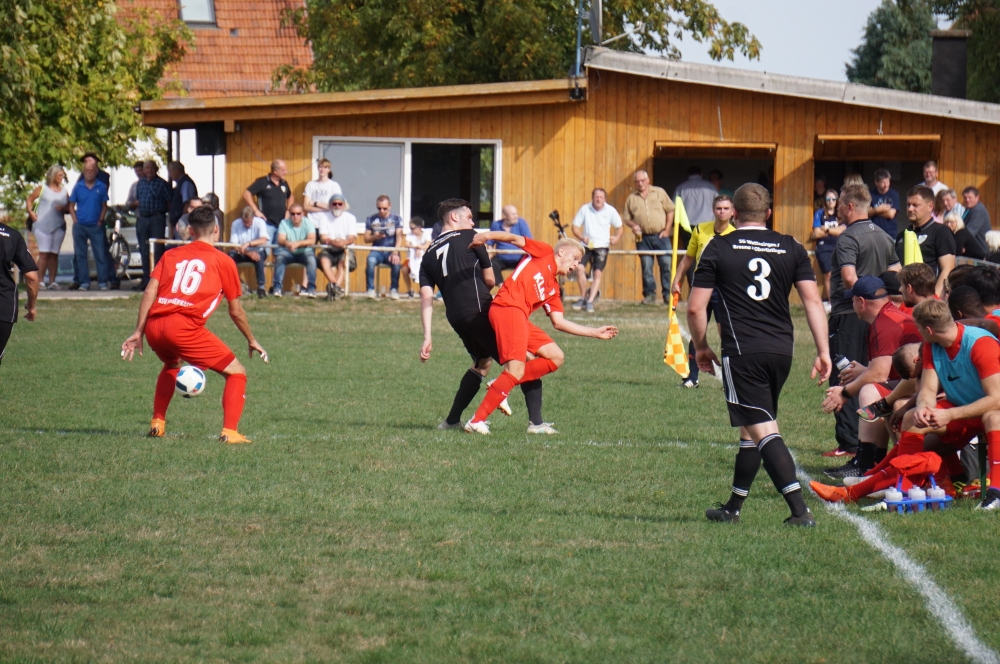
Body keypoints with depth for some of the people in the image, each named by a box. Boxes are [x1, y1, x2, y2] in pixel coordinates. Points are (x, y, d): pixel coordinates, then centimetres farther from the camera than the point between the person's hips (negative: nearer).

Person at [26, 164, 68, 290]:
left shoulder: (64, 192, 13)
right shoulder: (42, 189, 5)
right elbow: (29, 199, 8)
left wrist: (63, 209, -7)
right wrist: (30, 211, -6)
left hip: (58, 226, 3)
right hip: (42, 225, -3)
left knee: (54, 254, 3)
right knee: (44, 253, -10)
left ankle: (52, 281, 5)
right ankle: (40, 281, -9)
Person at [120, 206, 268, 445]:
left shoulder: (171, 255, 22)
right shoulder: (223, 261, 12)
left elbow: (150, 292, 11)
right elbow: (236, 311, 16)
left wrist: (138, 332, 13)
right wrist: (251, 341, 30)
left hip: (154, 326, 5)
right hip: (185, 327, -5)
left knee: (171, 365, 38)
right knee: (237, 373, 7)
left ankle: (157, 424, 31)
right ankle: (229, 432, -10)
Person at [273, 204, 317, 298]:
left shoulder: (307, 223, -7)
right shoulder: (284, 223, -6)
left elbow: (312, 240, -21)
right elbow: (280, 240, -20)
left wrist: (298, 243, -38)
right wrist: (287, 243, -45)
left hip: (303, 252, 0)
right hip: (288, 253, 0)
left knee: (311, 257, -32)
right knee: (279, 257, -31)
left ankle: (311, 289, -29)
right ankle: (277, 288, -29)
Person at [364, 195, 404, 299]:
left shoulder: (396, 219, 4)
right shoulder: (371, 220, 8)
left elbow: (399, 237, -6)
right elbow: (366, 239, 9)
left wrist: (395, 252, -23)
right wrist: (374, 237, -15)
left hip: (391, 251, -1)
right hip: (377, 250, 1)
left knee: (396, 261, -35)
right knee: (370, 260, -34)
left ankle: (394, 289, -18)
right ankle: (370, 289, -25)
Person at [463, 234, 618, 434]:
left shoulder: (553, 289, 28)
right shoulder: (544, 253, 12)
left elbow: (559, 322, 24)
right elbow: (516, 239, 3)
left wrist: (596, 333, 25)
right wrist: (488, 236, -14)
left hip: (520, 319, 9)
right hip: (508, 308, -9)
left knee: (555, 357, 9)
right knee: (516, 371, -18)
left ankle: (501, 386, 2)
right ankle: (476, 421, -16)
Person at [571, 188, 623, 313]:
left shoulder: (610, 211, -3)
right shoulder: (585, 209, -5)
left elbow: (620, 227, 9)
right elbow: (575, 226, 0)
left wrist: (617, 237, -12)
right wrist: (582, 237, -18)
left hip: (602, 246, 0)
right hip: (586, 245, 0)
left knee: (597, 273, -10)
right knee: (580, 267, -18)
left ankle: (590, 301, -5)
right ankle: (583, 297, 1)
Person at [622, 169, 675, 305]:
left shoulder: (659, 192, 6)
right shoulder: (631, 198, 9)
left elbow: (670, 210, 7)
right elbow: (626, 217, 12)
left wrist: (667, 229, -1)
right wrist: (633, 225, -9)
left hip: (661, 235, -2)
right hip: (643, 238, 2)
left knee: (666, 265, -5)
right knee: (646, 267, 1)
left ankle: (668, 294, 1)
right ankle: (649, 295, 8)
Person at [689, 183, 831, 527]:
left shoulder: (719, 248, 1)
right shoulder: (791, 248, 9)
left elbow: (695, 307, -1)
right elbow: (812, 299, 1)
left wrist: (701, 347, 13)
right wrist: (823, 351, 2)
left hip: (742, 352, -5)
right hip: (781, 349, 5)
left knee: (763, 431, -7)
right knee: (754, 426, 19)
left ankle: (800, 509, -19)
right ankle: (733, 507, 27)